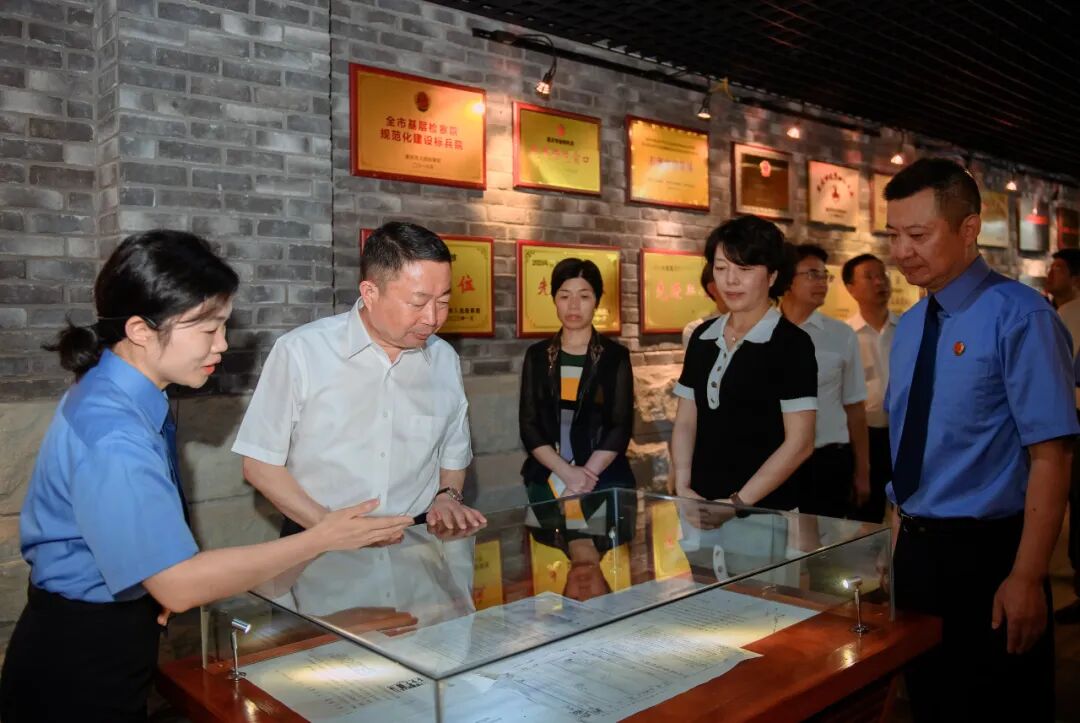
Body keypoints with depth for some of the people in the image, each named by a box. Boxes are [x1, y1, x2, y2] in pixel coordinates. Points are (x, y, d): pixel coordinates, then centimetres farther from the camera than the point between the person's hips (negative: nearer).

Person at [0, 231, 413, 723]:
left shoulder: (126, 395, -1)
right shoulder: (110, 433, -30)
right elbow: (180, 587, -29)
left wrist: (168, 575, -6)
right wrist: (323, 538, -25)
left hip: (105, 646, 8)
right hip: (79, 667, -8)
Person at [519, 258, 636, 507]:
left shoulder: (616, 356, 0)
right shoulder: (537, 356, 4)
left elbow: (621, 427, -5)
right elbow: (528, 425, -1)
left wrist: (586, 476, -16)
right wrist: (568, 473, -14)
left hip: (606, 478, -1)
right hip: (547, 479, 1)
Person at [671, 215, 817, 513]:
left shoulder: (792, 344, -9)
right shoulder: (702, 337, 6)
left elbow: (799, 443, -13)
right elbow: (685, 422, 8)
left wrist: (739, 502, -15)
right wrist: (683, 488, -5)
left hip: (765, 509, -4)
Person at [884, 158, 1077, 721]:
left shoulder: (1018, 317, -15)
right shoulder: (909, 326, 7)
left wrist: (1027, 579, -20)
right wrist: (901, 546, 12)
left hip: (985, 555, -6)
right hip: (915, 552, 7)